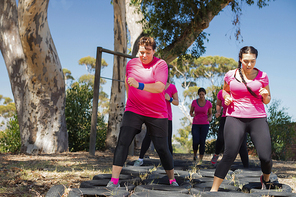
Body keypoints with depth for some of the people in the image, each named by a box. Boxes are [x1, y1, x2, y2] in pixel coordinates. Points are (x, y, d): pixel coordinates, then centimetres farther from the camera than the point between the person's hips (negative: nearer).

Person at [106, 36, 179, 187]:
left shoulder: (160, 64, -9)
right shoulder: (131, 63, 5)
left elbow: (160, 87, -25)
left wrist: (139, 85, -37)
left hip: (157, 113, -2)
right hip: (133, 111, 3)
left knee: (162, 147, 3)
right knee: (123, 141, -14)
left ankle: (172, 179, 23)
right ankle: (114, 180, -15)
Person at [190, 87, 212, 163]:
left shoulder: (208, 103, -4)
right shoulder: (194, 102, -5)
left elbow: (210, 114, 7)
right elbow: (191, 112, 6)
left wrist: (210, 118, -18)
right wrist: (192, 115, -19)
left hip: (205, 124, 0)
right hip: (196, 125, 0)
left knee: (202, 142, -8)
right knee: (195, 142, -13)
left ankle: (200, 160, 6)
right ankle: (195, 153, 20)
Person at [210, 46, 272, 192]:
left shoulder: (262, 76, 5)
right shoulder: (230, 75, 4)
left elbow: (267, 100, 14)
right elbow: (225, 90, 23)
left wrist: (265, 95, -9)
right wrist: (226, 97, 1)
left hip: (258, 118, 1)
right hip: (235, 118, -1)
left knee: (266, 157, -7)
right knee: (229, 155, -13)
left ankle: (266, 179, 27)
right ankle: (213, 190, -7)